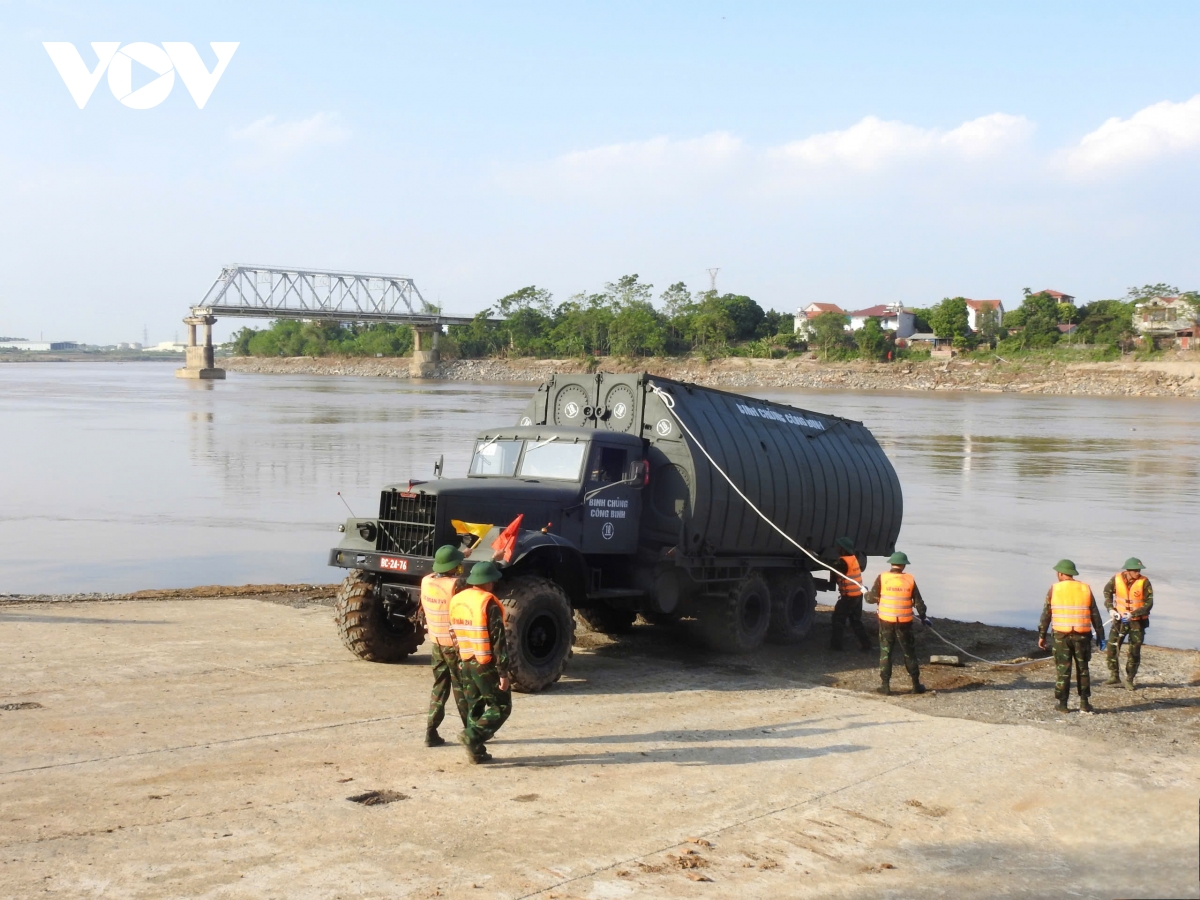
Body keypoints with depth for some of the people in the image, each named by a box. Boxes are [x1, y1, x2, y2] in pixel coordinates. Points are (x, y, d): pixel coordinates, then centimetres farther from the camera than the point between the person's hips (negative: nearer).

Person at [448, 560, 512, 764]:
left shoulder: (456, 600, 7)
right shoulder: (489, 604, -16)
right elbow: (498, 641, -18)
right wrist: (504, 672, -15)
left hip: (467, 663, 7)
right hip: (487, 664, -7)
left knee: (474, 707, 16)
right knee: (501, 707, 2)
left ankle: (476, 751, 15)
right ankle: (472, 736, -14)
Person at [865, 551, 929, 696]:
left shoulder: (882, 578, -7)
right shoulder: (910, 579, -3)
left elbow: (872, 598, -6)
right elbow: (918, 602, 3)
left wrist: (865, 594, 17)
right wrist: (923, 616, 19)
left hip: (886, 620, -1)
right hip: (904, 622, 1)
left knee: (885, 652, 8)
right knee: (910, 652, 13)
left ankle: (885, 685, 6)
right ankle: (916, 684, 19)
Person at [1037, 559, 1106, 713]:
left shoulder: (1054, 589, -1)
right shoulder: (1085, 589, 5)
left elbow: (1046, 614, -1)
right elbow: (1095, 615, 6)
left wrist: (1041, 635, 6)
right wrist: (1100, 636, 12)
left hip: (1061, 635, -2)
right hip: (1082, 635, 2)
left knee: (1062, 669, 5)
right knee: (1083, 669, 12)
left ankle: (1062, 703, 7)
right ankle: (1084, 703, 10)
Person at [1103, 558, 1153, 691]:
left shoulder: (1144, 582, -16)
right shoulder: (1117, 579, -10)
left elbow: (1149, 603, -16)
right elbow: (1107, 592, 9)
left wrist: (1132, 614, -26)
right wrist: (1110, 608, -3)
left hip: (1137, 620, -2)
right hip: (1120, 619, 2)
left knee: (1134, 652, 3)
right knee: (1112, 646, -1)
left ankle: (1129, 680, 15)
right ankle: (1114, 676, 12)